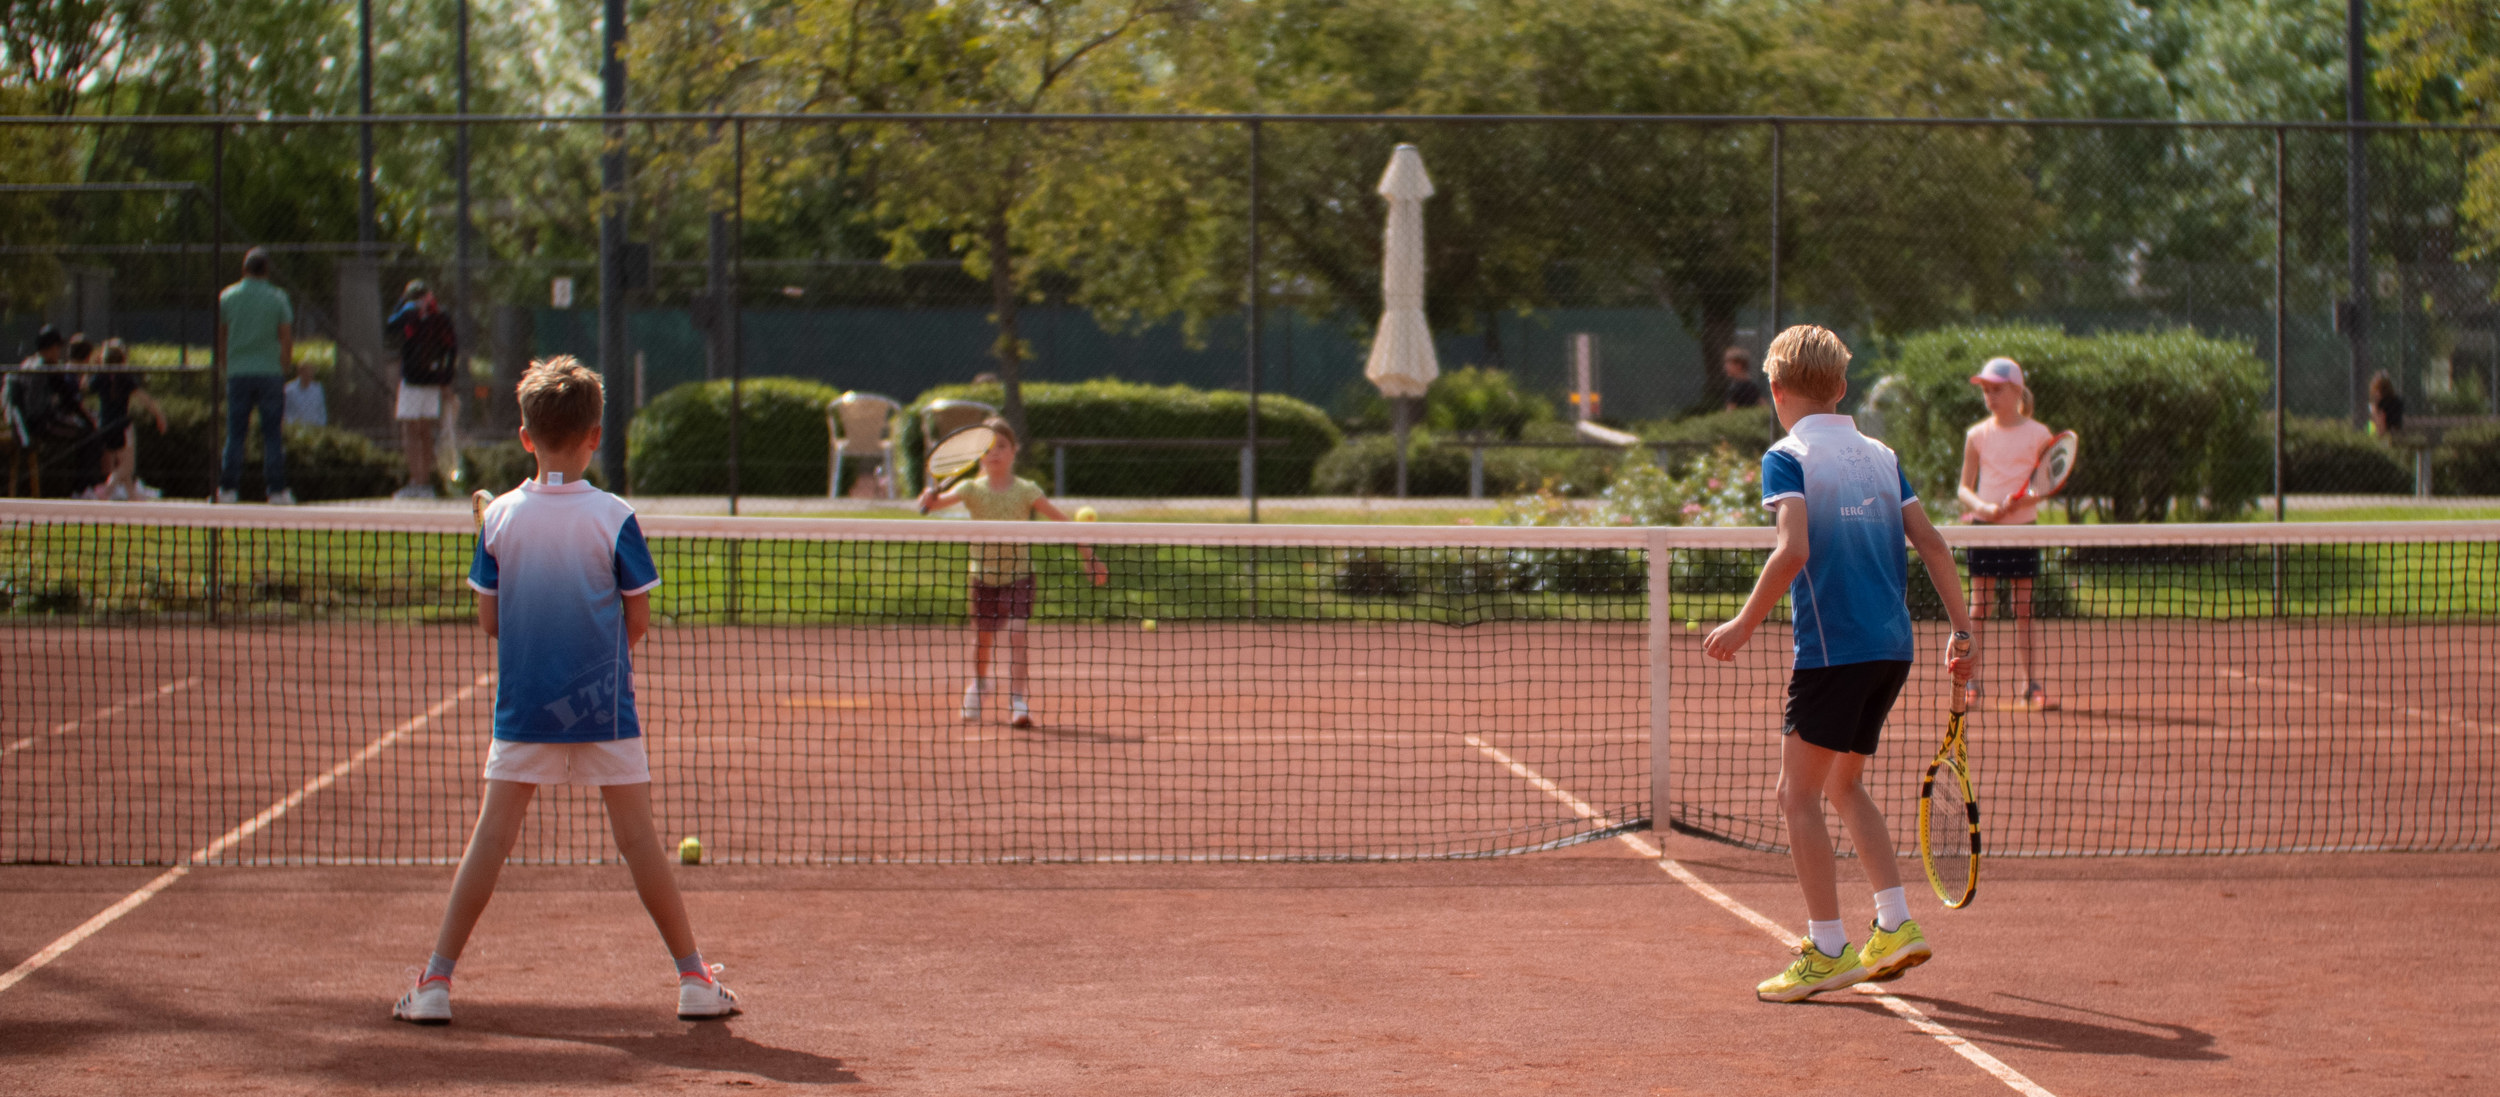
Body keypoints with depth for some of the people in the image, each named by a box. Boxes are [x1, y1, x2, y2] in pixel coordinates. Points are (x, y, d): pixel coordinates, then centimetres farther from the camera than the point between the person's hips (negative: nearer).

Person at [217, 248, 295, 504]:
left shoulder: (227, 297, 4)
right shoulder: (278, 298, -1)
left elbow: (220, 339, 9)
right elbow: (287, 339, -2)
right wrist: (286, 367, 10)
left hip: (237, 374, 1)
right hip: (270, 372, -1)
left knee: (234, 434, 5)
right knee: (272, 434, 3)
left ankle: (228, 488, 1)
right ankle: (276, 490, 1)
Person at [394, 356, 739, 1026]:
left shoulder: (499, 518, -3)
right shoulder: (614, 518, -8)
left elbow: (488, 619, 2)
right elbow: (638, 622, -3)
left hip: (521, 708, 1)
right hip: (604, 707, -1)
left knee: (491, 837, 6)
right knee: (638, 839, 5)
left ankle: (436, 981, 5)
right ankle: (694, 979, 10)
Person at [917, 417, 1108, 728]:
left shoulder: (1026, 490, -7)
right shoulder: (973, 489, -3)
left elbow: (1062, 521, -7)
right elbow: (941, 501, -17)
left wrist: (1089, 555, -11)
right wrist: (929, 497, -41)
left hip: (1019, 575, -2)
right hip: (984, 575, 2)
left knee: (1016, 633, -18)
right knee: (982, 638, 12)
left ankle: (1016, 700, -20)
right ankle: (979, 683, 42)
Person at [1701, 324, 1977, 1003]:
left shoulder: (1788, 457, -6)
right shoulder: (1881, 455, 14)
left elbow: (1793, 549, -20)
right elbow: (1931, 545, 11)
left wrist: (1744, 625, -13)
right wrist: (1962, 632, 14)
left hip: (1833, 647, -7)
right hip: (1893, 646, 7)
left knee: (1798, 795, 1)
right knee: (1844, 785, 21)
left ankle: (1827, 952, -3)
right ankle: (1895, 927, 14)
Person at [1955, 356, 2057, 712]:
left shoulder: (2038, 435, 0)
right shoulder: (1978, 435, 4)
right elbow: (1964, 488, 6)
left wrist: (2016, 501, -18)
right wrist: (1981, 505, -15)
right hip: (1984, 525, 1)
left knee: (2024, 608, 2)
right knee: (1978, 607, -2)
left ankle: (2034, 686, 5)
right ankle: (1969, 684, 4)